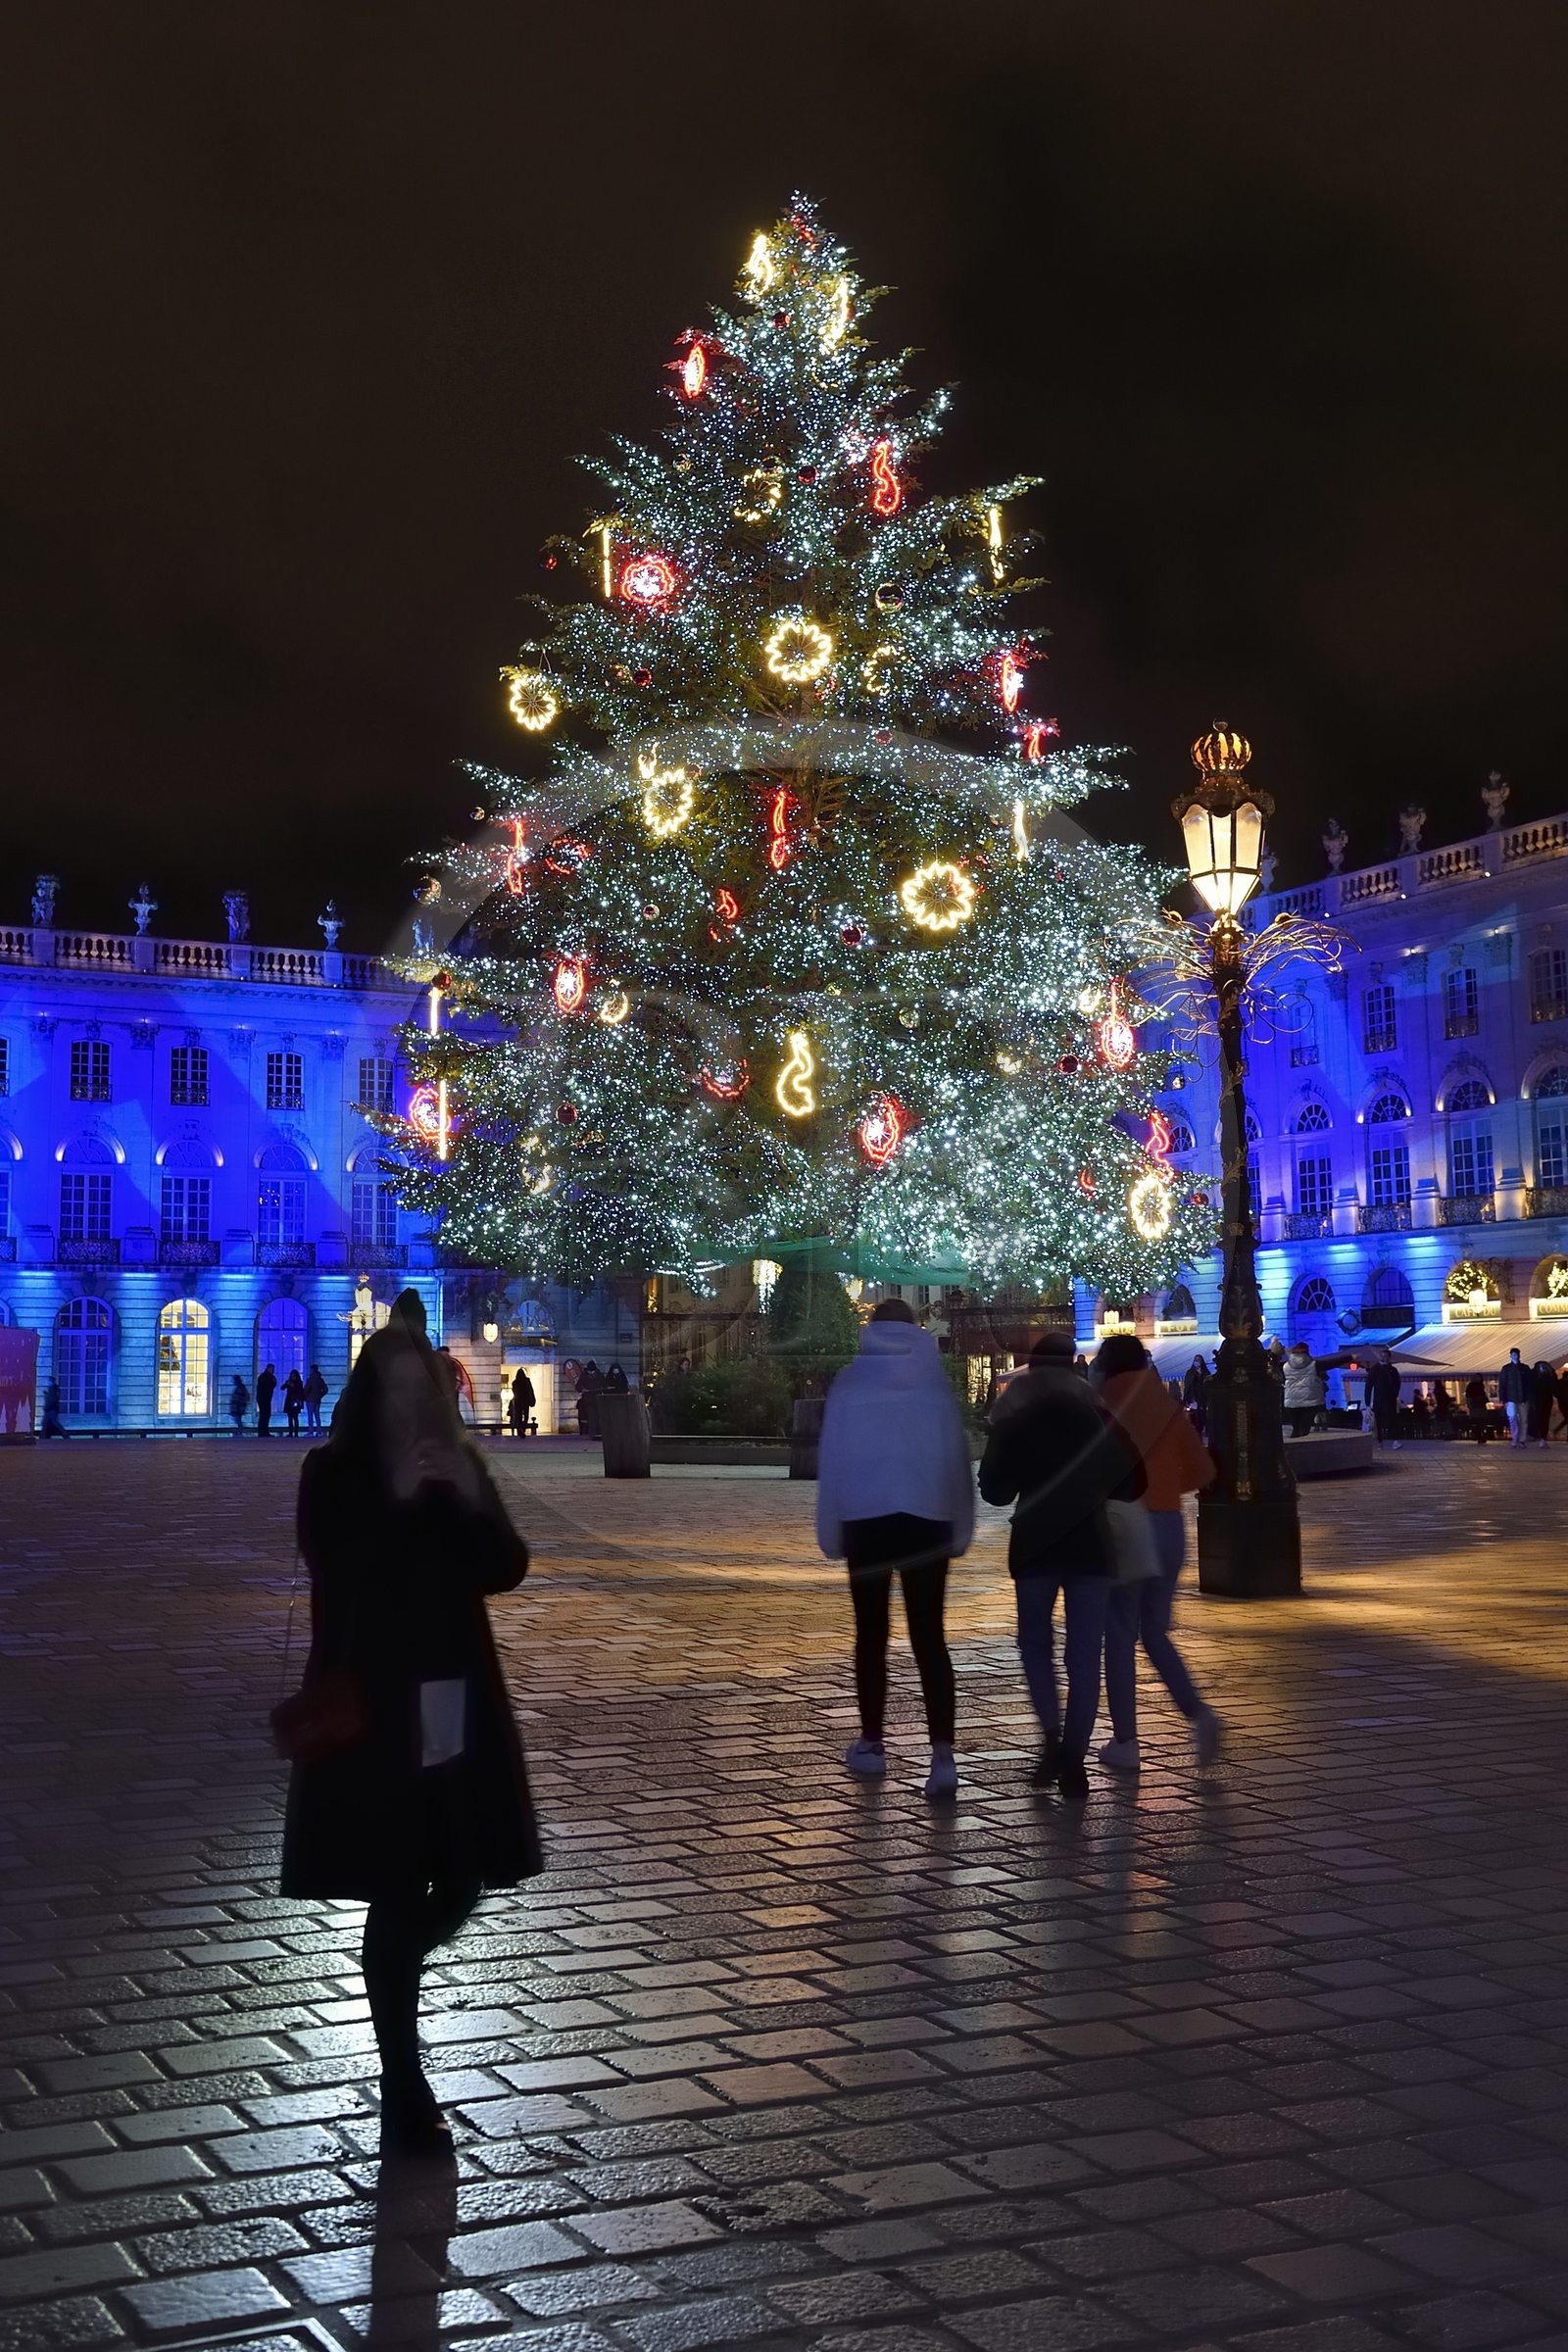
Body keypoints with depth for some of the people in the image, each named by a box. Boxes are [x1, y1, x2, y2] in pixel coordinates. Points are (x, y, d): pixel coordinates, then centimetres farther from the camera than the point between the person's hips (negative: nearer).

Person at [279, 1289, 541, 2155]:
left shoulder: (458, 1465, 9)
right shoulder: (333, 1474, -3)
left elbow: (507, 1569, 0)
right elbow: (336, 1569, -15)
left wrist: (470, 1500, -14)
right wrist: (399, 1503, -21)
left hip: (456, 1705, 4)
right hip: (372, 1710, -4)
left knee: (462, 1878, 7)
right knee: (394, 1897, -1)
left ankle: (389, 1981, 38)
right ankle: (404, 2099, 8)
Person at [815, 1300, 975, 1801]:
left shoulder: (850, 1383, 1)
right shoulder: (936, 1382, 3)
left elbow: (831, 1459, 2)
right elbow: (957, 1457, 2)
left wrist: (830, 1532, 7)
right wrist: (960, 1529, 8)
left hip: (867, 1520, -1)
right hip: (927, 1520, 1)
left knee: (871, 1635, 12)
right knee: (929, 1637, 0)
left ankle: (871, 1745, 21)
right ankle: (942, 1754, -12)